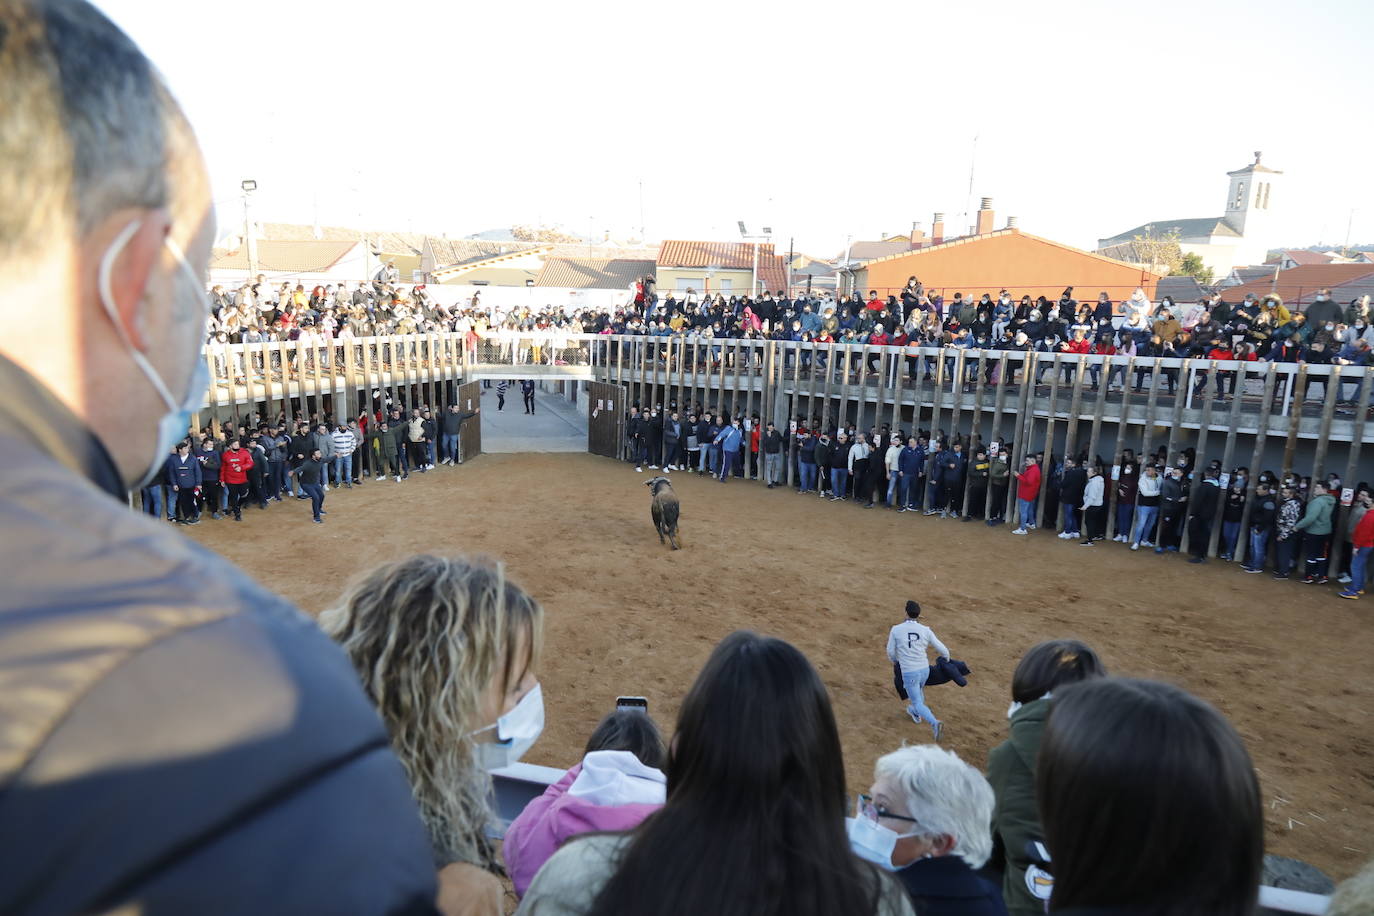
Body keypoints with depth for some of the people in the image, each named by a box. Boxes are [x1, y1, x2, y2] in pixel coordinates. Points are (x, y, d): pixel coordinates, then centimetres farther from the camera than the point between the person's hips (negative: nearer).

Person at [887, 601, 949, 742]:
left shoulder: (896, 629, -11)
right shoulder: (926, 630, -6)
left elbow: (891, 652, 0)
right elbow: (943, 650, -1)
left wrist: (894, 661, 25)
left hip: (909, 673, -4)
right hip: (924, 670, 4)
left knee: (918, 703, 5)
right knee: (917, 689, 35)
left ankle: (935, 723, -21)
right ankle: (915, 713, 58)